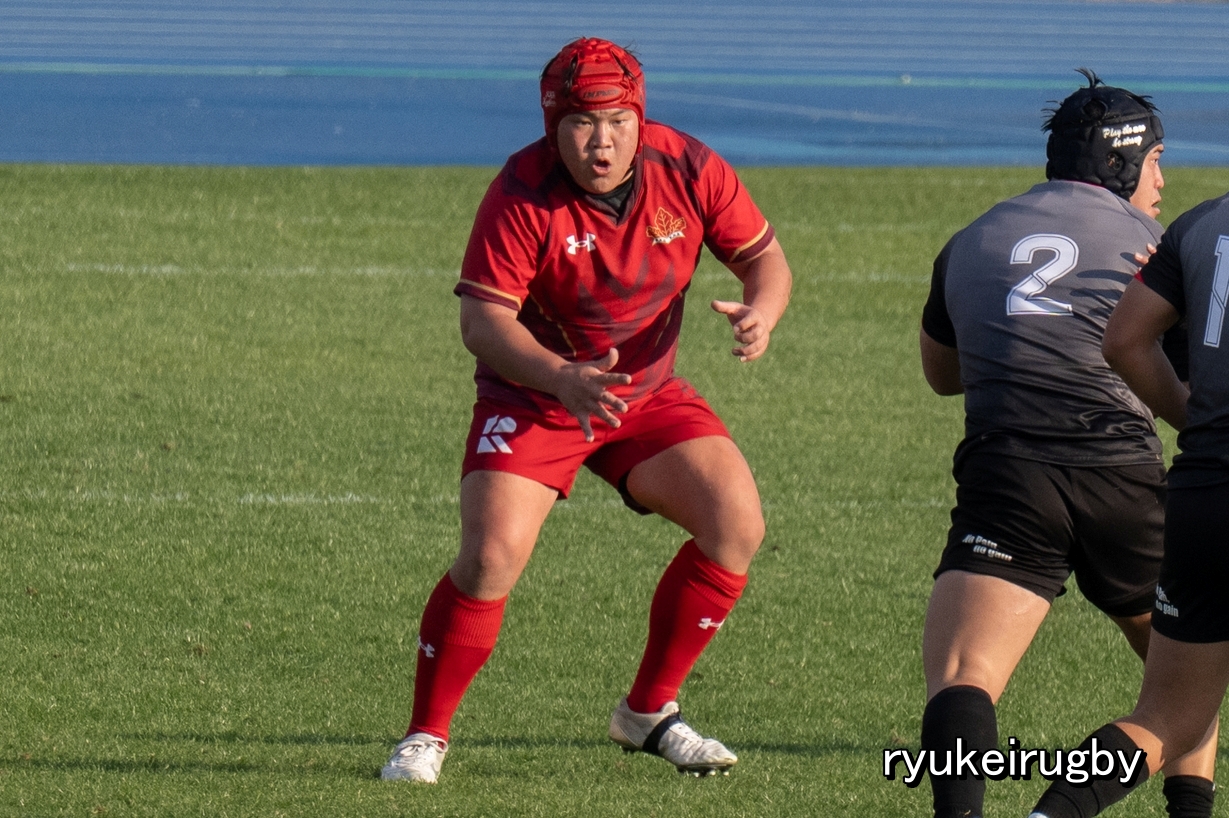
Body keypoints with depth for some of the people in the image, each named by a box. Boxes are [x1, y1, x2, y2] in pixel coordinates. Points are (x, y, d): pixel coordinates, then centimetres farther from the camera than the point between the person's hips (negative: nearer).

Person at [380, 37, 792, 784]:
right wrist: (559, 376, -41)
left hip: (650, 394, 4)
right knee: (493, 556, -22)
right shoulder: (524, 195, -23)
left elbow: (763, 254, -2)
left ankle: (648, 713, 8)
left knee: (738, 526, -10)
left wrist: (761, 312, -26)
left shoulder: (688, 170, -13)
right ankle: (426, 736, -4)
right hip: (533, 397, -4)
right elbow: (482, 316, -24)